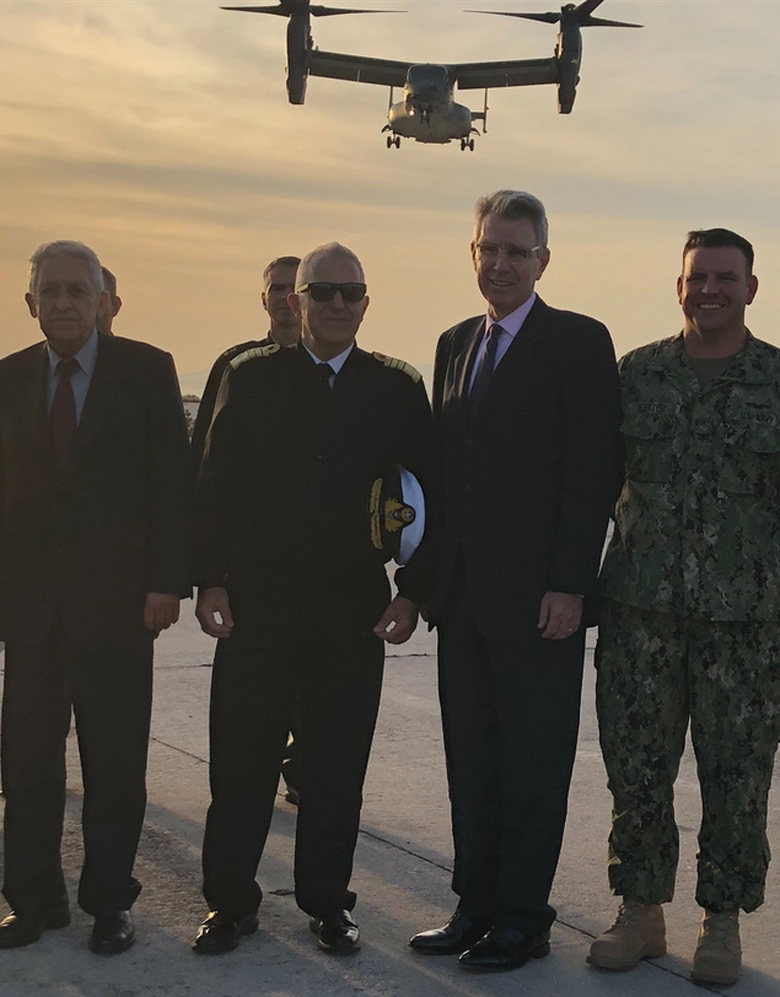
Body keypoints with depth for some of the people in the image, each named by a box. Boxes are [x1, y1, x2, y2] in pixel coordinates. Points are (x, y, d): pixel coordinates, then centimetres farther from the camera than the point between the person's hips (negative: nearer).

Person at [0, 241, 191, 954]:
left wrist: (167, 582, -10)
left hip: (115, 600, -3)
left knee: (114, 763, 6)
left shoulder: (147, 371, -1)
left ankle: (109, 901, 19)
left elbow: (172, 484, -4)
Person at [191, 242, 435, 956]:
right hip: (257, 600, 0)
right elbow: (215, 486, 3)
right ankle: (230, 900, 19)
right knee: (242, 757, 4)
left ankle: (327, 901, 22)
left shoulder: (398, 389, 5)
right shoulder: (251, 377, 5)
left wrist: (413, 593, -2)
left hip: (354, 604, 0)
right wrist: (211, 580, -5)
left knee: (337, 764, 7)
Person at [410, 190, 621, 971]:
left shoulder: (578, 343, -6)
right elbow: (444, 462, 15)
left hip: (537, 598, -6)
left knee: (532, 767, 4)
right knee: (470, 762, 13)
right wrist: (434, 572, 9)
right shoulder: (455, 344, 14)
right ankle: (476, 907, 24)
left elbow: (592, 473, -11)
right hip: (466, 595, 7)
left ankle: (522, 920, 14)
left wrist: (570, 585, -16)